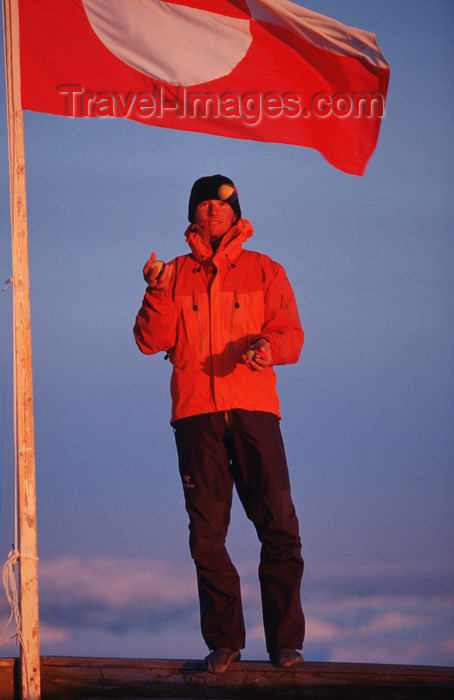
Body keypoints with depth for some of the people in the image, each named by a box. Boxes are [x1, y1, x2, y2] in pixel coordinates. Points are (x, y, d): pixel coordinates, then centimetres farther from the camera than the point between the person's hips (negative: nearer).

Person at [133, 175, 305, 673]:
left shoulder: (264, 272, 14)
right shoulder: (175, 275, 16)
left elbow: (291, 335, 5)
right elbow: (151, 341, 6)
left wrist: (269, 346, -18)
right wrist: (158, 293, -10)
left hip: (253, 410, -1)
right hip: (196, 413, 1)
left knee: (280, 527, -9)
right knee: (207, 534, -1)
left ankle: (286, 641, -3)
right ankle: (223, 641, 7)